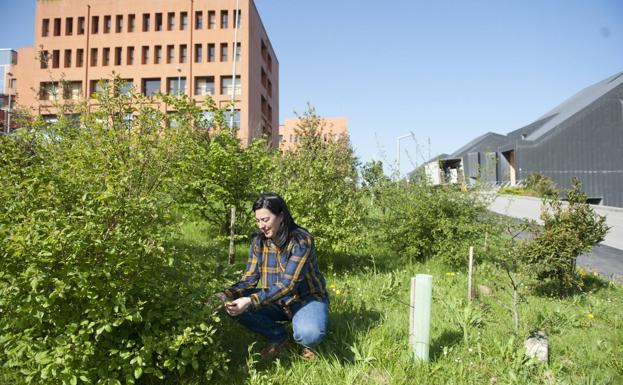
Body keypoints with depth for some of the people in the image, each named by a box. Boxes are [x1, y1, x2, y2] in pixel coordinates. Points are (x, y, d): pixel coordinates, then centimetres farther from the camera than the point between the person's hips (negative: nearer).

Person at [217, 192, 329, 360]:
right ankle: (278, 336, 3)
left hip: (307, 298, -5)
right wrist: (226, 295, -25)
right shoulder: (259, 241, -6)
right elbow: (250, 278, -6)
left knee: (308, 334, -36)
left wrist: (251, 301, -40)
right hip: (277, 301, 5)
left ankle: (305, 341, 3)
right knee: (236, 307, -17)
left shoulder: (301, 241, -24)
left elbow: (288, 284, -30)